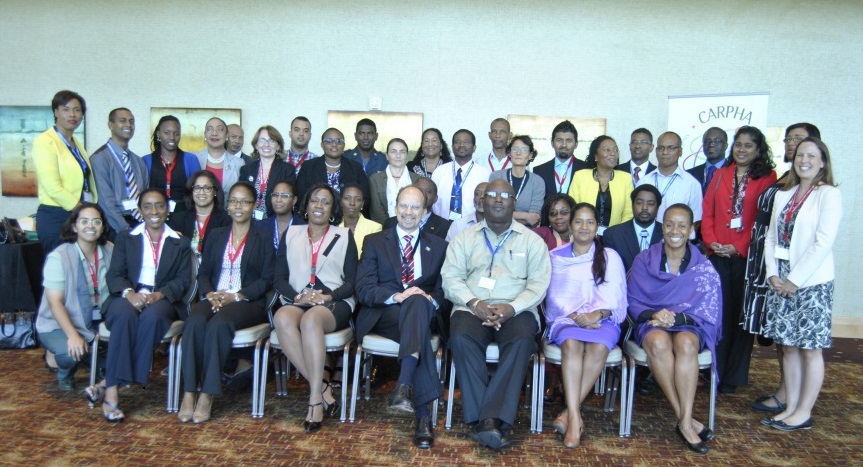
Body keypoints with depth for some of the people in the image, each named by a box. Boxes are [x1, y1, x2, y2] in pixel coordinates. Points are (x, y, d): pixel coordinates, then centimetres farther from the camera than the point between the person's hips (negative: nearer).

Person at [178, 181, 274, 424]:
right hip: (213, 298, 3)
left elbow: (266, 279, 0)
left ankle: (207, 394, -31)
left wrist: (237, 295, -15)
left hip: (248, 302, -3)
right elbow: (203, 273, 14)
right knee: (195, 322, -31)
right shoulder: (215, 236, 22)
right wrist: (209, 294, -8)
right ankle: (188, 392, -31)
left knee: (219, 324, -35)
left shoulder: (263, 240, 10)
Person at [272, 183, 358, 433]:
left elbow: (352, 281, 7)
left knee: (311, 319, -37)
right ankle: (323, 389, -29)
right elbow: (279, 277, 12)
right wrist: (297, 296, -8)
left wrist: (328, 296, -11)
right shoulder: (292, 234, 21)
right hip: (298, 302, 2)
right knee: (282, 318, -34)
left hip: (334, 303, -2)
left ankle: (315, 399, -32)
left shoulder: (344, 236, 16)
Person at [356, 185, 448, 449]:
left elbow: (444, 290, 10)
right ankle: (423, 414, -43)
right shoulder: (374, 242, 14)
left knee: (419, 301, -37)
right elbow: (364, 290, 1)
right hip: (383, 315, -1)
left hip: (424, 312, 1)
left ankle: (404, 386, -48)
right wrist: (396, 296, -18)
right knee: (417, 318, -37)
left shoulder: (438, 246, 19)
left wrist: (431, 299, -15)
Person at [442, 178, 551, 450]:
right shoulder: (464, 238, 15)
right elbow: (451, 278, 5)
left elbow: (539, 284, 2)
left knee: (522, 341, -33)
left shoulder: (532, 241, 12)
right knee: (461, 338, -32)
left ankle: (492, 418, -35)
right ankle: (481, 418, -27)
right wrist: (473, 302, -14)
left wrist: (511, 308, -15)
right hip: (473, 307, 1)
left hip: (516, 310, 0)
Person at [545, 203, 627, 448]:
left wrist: (597, 314, -17)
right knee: (571, 343, -34)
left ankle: (570, 411, -30)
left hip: (602, 319, 0)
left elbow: (614, 297, 3)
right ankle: (575, 416, -39)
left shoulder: (610, 257, 13)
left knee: (599, 346, -34)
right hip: (566, 318, 0)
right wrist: (576, 316, -12)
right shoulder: (556, 256, 14)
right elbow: (555, 296, 6)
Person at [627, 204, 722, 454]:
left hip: (689, 325, 0)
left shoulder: (703, 267, 2)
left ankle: (685, 422, -33)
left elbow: (709, 311, -2)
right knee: (658, 342, -36)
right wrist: (653, 314, -18)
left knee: (685, 343, -36)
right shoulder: (644, 260, 3)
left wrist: (676, 317, -18)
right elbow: (633, 302, 3)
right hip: (652, 324, 0)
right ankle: (687, 420, -28)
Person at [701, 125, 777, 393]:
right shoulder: (720, 175, 13)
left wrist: (739, 246, -13)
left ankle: (733, 377, 13)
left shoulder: (767, 178, 1)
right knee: (718, 313, 4)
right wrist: (711, 241, -4)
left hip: (747, 255, -3)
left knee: (741, 313, 3)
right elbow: (707, 212, 11)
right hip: (718, 254, 3)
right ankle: (714, 371, 14)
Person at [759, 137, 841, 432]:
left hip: (812, 283, -5)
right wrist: (773, 274, -1)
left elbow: (823, 242, -14)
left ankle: (803, 413, 12)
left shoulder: (829, 195, -5)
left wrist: (795, 280, -14)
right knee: (788, 346, 9)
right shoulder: (783, 195, 12)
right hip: (781, 282, 6)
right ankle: (790, 407, 18)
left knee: (810, 348, 3)